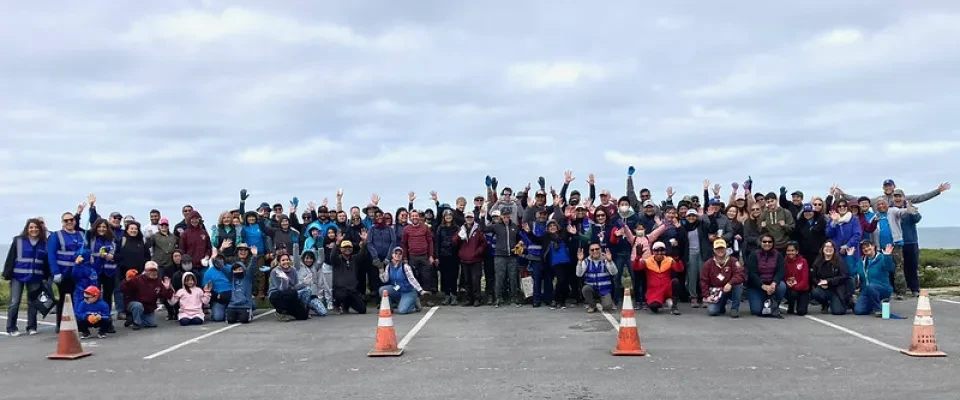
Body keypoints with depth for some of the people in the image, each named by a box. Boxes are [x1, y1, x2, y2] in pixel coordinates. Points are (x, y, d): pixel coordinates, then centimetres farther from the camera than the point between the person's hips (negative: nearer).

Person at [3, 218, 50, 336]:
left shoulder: (44, 243, 6)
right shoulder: (18, 240, 0)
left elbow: (47, 261, 9)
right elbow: (11, 258, -2)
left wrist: (46, 277, 5)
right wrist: (7, 273, -7)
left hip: (35, 277, 2)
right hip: (18, 276, -2)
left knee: (32, 303, 8)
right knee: (14, 302, -3)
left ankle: (31, 327, 15)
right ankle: (11, 328, 4)